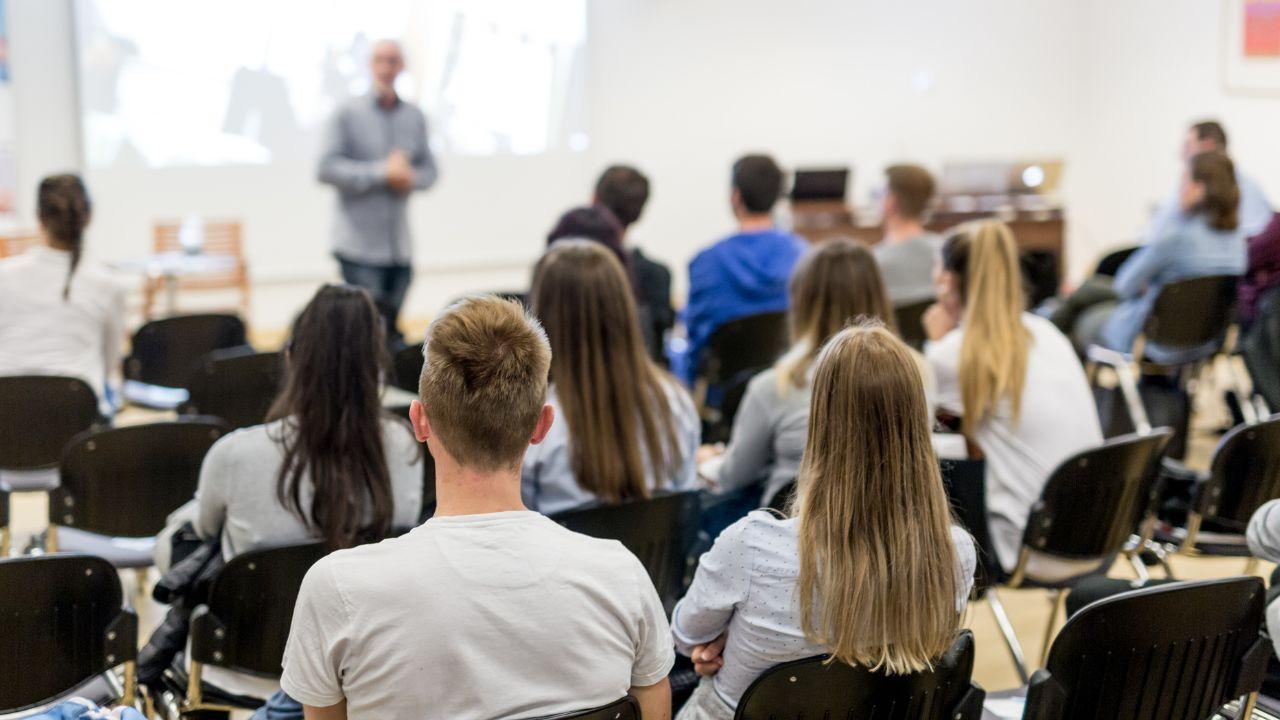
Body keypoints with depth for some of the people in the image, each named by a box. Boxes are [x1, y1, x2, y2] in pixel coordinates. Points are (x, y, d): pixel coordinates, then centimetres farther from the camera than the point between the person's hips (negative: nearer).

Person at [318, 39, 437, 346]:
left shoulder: (414, 117, 11)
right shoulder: (348, 113, -2)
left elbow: (429, 169, 16)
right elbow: (327, 168, -10)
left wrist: (410, 178, -8)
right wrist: (382, 173, -16)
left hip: (400, 248, 5)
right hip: (359, 247, -5)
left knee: (391, 330, 8)